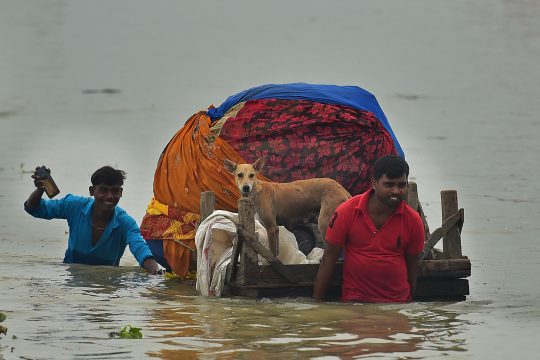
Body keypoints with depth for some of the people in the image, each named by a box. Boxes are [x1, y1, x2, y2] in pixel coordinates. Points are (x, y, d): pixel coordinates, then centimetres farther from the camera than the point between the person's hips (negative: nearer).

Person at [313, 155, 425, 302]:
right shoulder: (347, 212, -3)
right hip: (354, 300, -3)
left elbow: (412, 266, 12)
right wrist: (317, 303, 1)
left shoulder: (413, 221, 1)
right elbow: (328, 261, 2)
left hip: (398, 302, 3)